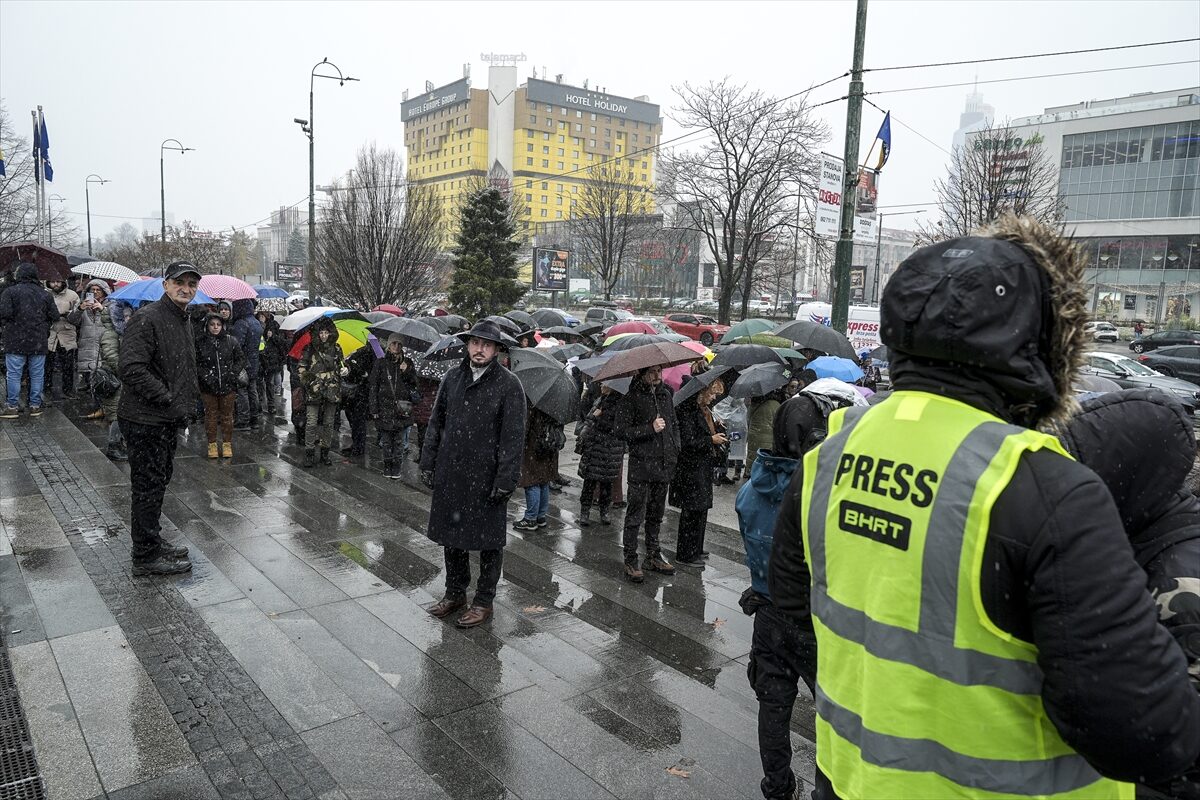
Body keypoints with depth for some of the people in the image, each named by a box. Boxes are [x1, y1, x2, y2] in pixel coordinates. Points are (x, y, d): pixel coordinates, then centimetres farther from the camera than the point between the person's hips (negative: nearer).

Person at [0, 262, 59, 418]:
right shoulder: (45, 294, 4)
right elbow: (54, 317, 3)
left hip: (16, 341, -3)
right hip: (39, 342, 3)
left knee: (13, 374, 4)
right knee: (37, 375, 9)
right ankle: (35, 406, 14)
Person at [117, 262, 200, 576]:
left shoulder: (184, 321, 14)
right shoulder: (147, 318, -17)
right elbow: (132, 369, -26)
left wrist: (187, 403, 12)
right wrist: (169, 401, -22)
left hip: (169, 420, 10)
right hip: (145, 420, -10)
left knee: (159, 481, 20)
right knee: (148, 486, -1)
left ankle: (153, 541, 35)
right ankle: (146, 557, 10)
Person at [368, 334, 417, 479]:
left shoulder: (407, 363, 8)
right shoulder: (380, 363, 4)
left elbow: (414, 383, 6)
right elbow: (373, 387, 4)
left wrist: (406, 371, -12)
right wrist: (374, 409, -1)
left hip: (402, 407, 1)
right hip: (385, 407, 0)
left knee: (400, 440, 3)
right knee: (386, 440, 5)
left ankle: (396, 466, 13)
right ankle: (387, 465, 17)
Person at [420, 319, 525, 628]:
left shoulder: (508, 385, -10)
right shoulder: (453, 377, 6)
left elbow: (513, 437, -12)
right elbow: (436, 422, 12)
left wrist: (505, 481, -15)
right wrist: (428, 463, 8)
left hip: (486, 476, -5)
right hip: (450, 474, 5)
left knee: (488, 540, 7)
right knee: (450, 534, 16)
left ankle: (484, 602, 23)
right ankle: (454, 593, 34)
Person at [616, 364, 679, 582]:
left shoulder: (665, 394, 12)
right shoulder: (631, 398, -7)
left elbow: (674, 425, 21)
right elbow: (626, 430, -12)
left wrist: (675, 449, 10)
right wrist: (650, 428, -23)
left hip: (664, 464, 6)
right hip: (641, 464, -6)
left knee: (656, 513, 15)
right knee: (635, 514, -2)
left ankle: (653, 556, 26)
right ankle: (630, 561, 5)